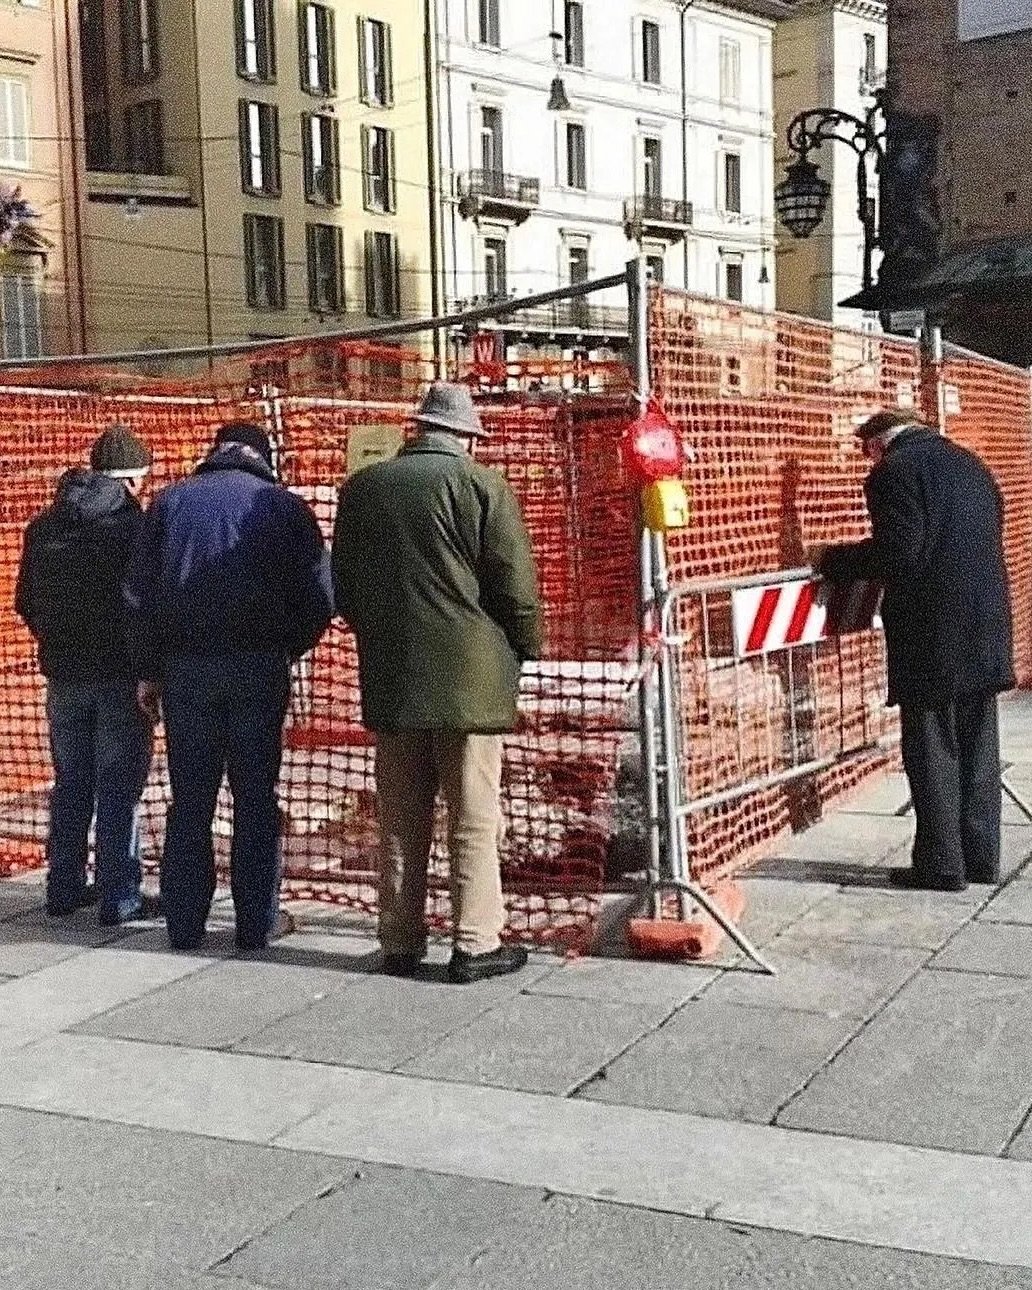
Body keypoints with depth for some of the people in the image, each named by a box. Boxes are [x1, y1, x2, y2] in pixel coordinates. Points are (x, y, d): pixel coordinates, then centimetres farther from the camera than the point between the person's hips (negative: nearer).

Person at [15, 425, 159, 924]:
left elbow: (25, 602, 11)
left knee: (70, 784, 15)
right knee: (119, 786, 1)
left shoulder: (43, 526, 6)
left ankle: (64, 888, 21)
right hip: (120, 673, -5)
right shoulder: (134, 524, -12)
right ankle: (119, 897, 3)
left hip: (63, 673, 5)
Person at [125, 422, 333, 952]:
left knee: (189, 800, 8)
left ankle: (184, 923, 12)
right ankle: (257, 922, 9)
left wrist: (150, 670, 9)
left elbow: (140, 592, 4)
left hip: (185, 667, 2)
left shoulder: (171, 500, 7)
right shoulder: (285, 506, 2)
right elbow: (319, 596, -3)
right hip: (258, 669, -1)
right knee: (255, 798, 6)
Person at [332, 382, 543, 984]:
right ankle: (476, 944, 7)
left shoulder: (362, 487, 7)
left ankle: (401, 942, 17)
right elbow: (517, 588, -8)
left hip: (389, 679, 4)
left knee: (401, 821, 12)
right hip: (469, 677, -4)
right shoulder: (482, 485, -7)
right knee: (474, 820, 3)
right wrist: (525, 650, 7)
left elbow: (343, 587, 13)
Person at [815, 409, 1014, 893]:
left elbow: (897, 554, -18)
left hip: (933, 636, -7)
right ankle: (981, 857, 19)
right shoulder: (970, 464, 16)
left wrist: (832, 560, -3)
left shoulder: (895, 469, -9)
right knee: (977, 748, 13)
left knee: (932, 751, 0)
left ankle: (941, 864, 5)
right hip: (986, 630, 7)